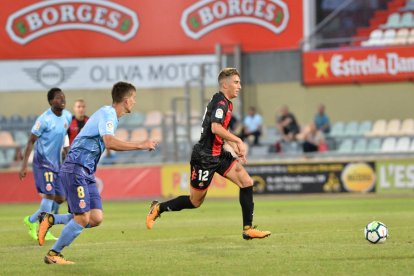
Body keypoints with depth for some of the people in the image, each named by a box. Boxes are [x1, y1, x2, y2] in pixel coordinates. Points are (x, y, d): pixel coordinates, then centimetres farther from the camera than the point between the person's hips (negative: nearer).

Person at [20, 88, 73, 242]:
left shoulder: (67, 116, 3)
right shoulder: (44, 119, -18)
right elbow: (31, 141, -15)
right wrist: (24, 166, -18)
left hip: (56, 163, 8)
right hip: (43, 163, -8)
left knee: (60, 198, 8)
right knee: (49, 194, -14)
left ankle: (32, 221, 23)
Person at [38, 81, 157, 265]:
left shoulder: (111, 115, 16)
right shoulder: (107, 113, -14)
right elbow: (110, 143, -30)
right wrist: (140, 146, -25)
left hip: (87, 172, 10)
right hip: (75, 169, -10)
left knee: (96, 218, -1)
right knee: (83, 218, -12)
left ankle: (50, 220, 10)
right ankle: (53, 255, 2)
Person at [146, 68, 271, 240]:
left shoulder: (225, 103, 15)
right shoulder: (220, 102, -17)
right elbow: (215, 128, -32)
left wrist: (235, 148, 17)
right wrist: (238, 141, -24)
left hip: (218, 155, 10)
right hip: (204, 157, -9)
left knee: (247, 183, -4)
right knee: (195, 202, 2)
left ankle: (248, 229, -2)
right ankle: (158, 208, 22)